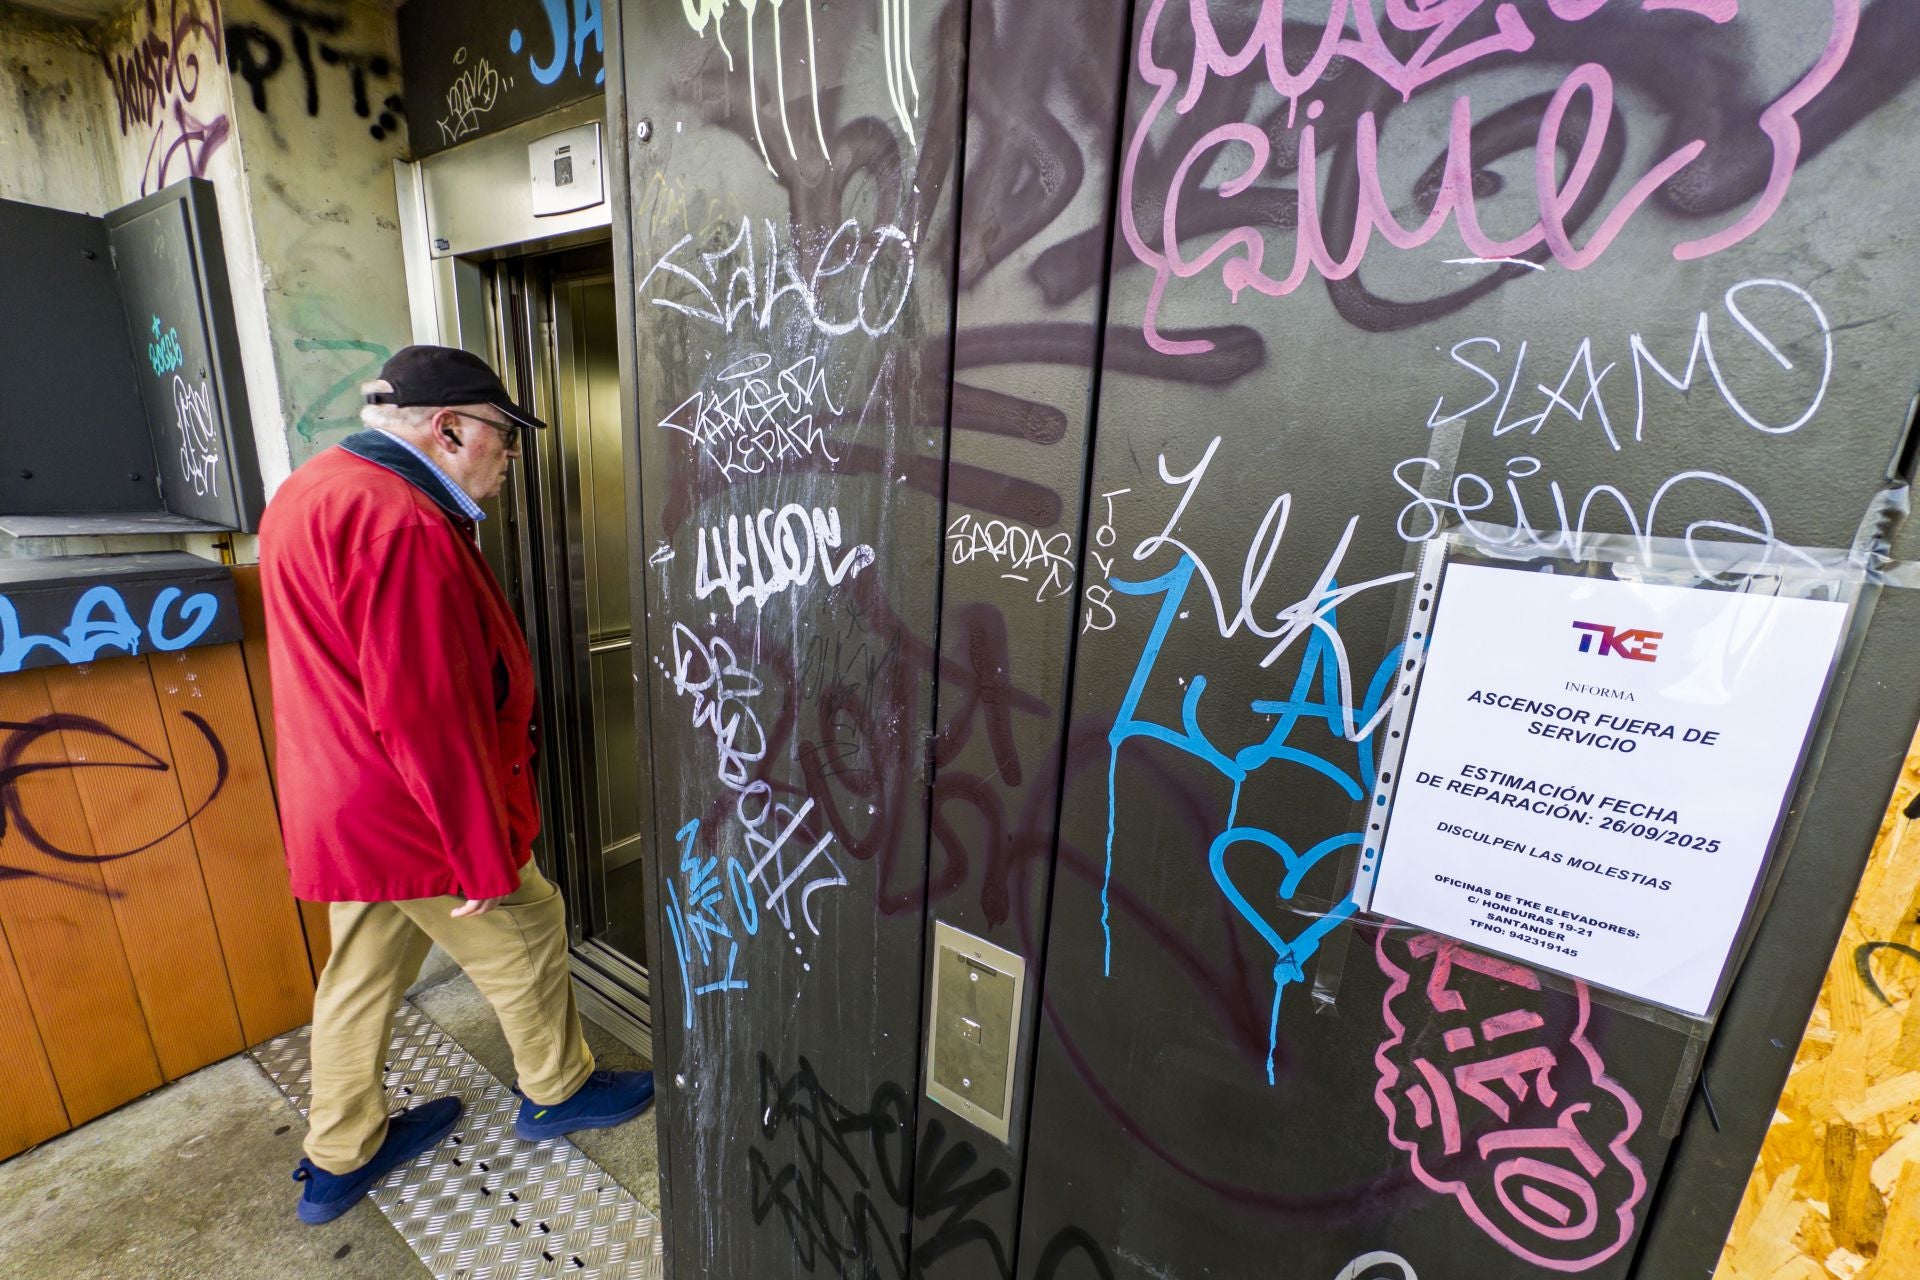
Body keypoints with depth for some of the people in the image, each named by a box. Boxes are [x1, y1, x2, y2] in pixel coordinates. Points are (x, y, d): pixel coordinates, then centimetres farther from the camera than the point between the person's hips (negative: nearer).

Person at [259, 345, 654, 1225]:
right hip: (417, 818, -9)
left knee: (361, 976, 21)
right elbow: (428, 716, -27)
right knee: (525, 941, 11)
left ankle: (339, 1159, 40)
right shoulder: (402, 523, -25)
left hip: (345, 813, 9)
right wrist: (486, 853, -18)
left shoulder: (313, 494, 9)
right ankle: (558, 1093, 34)